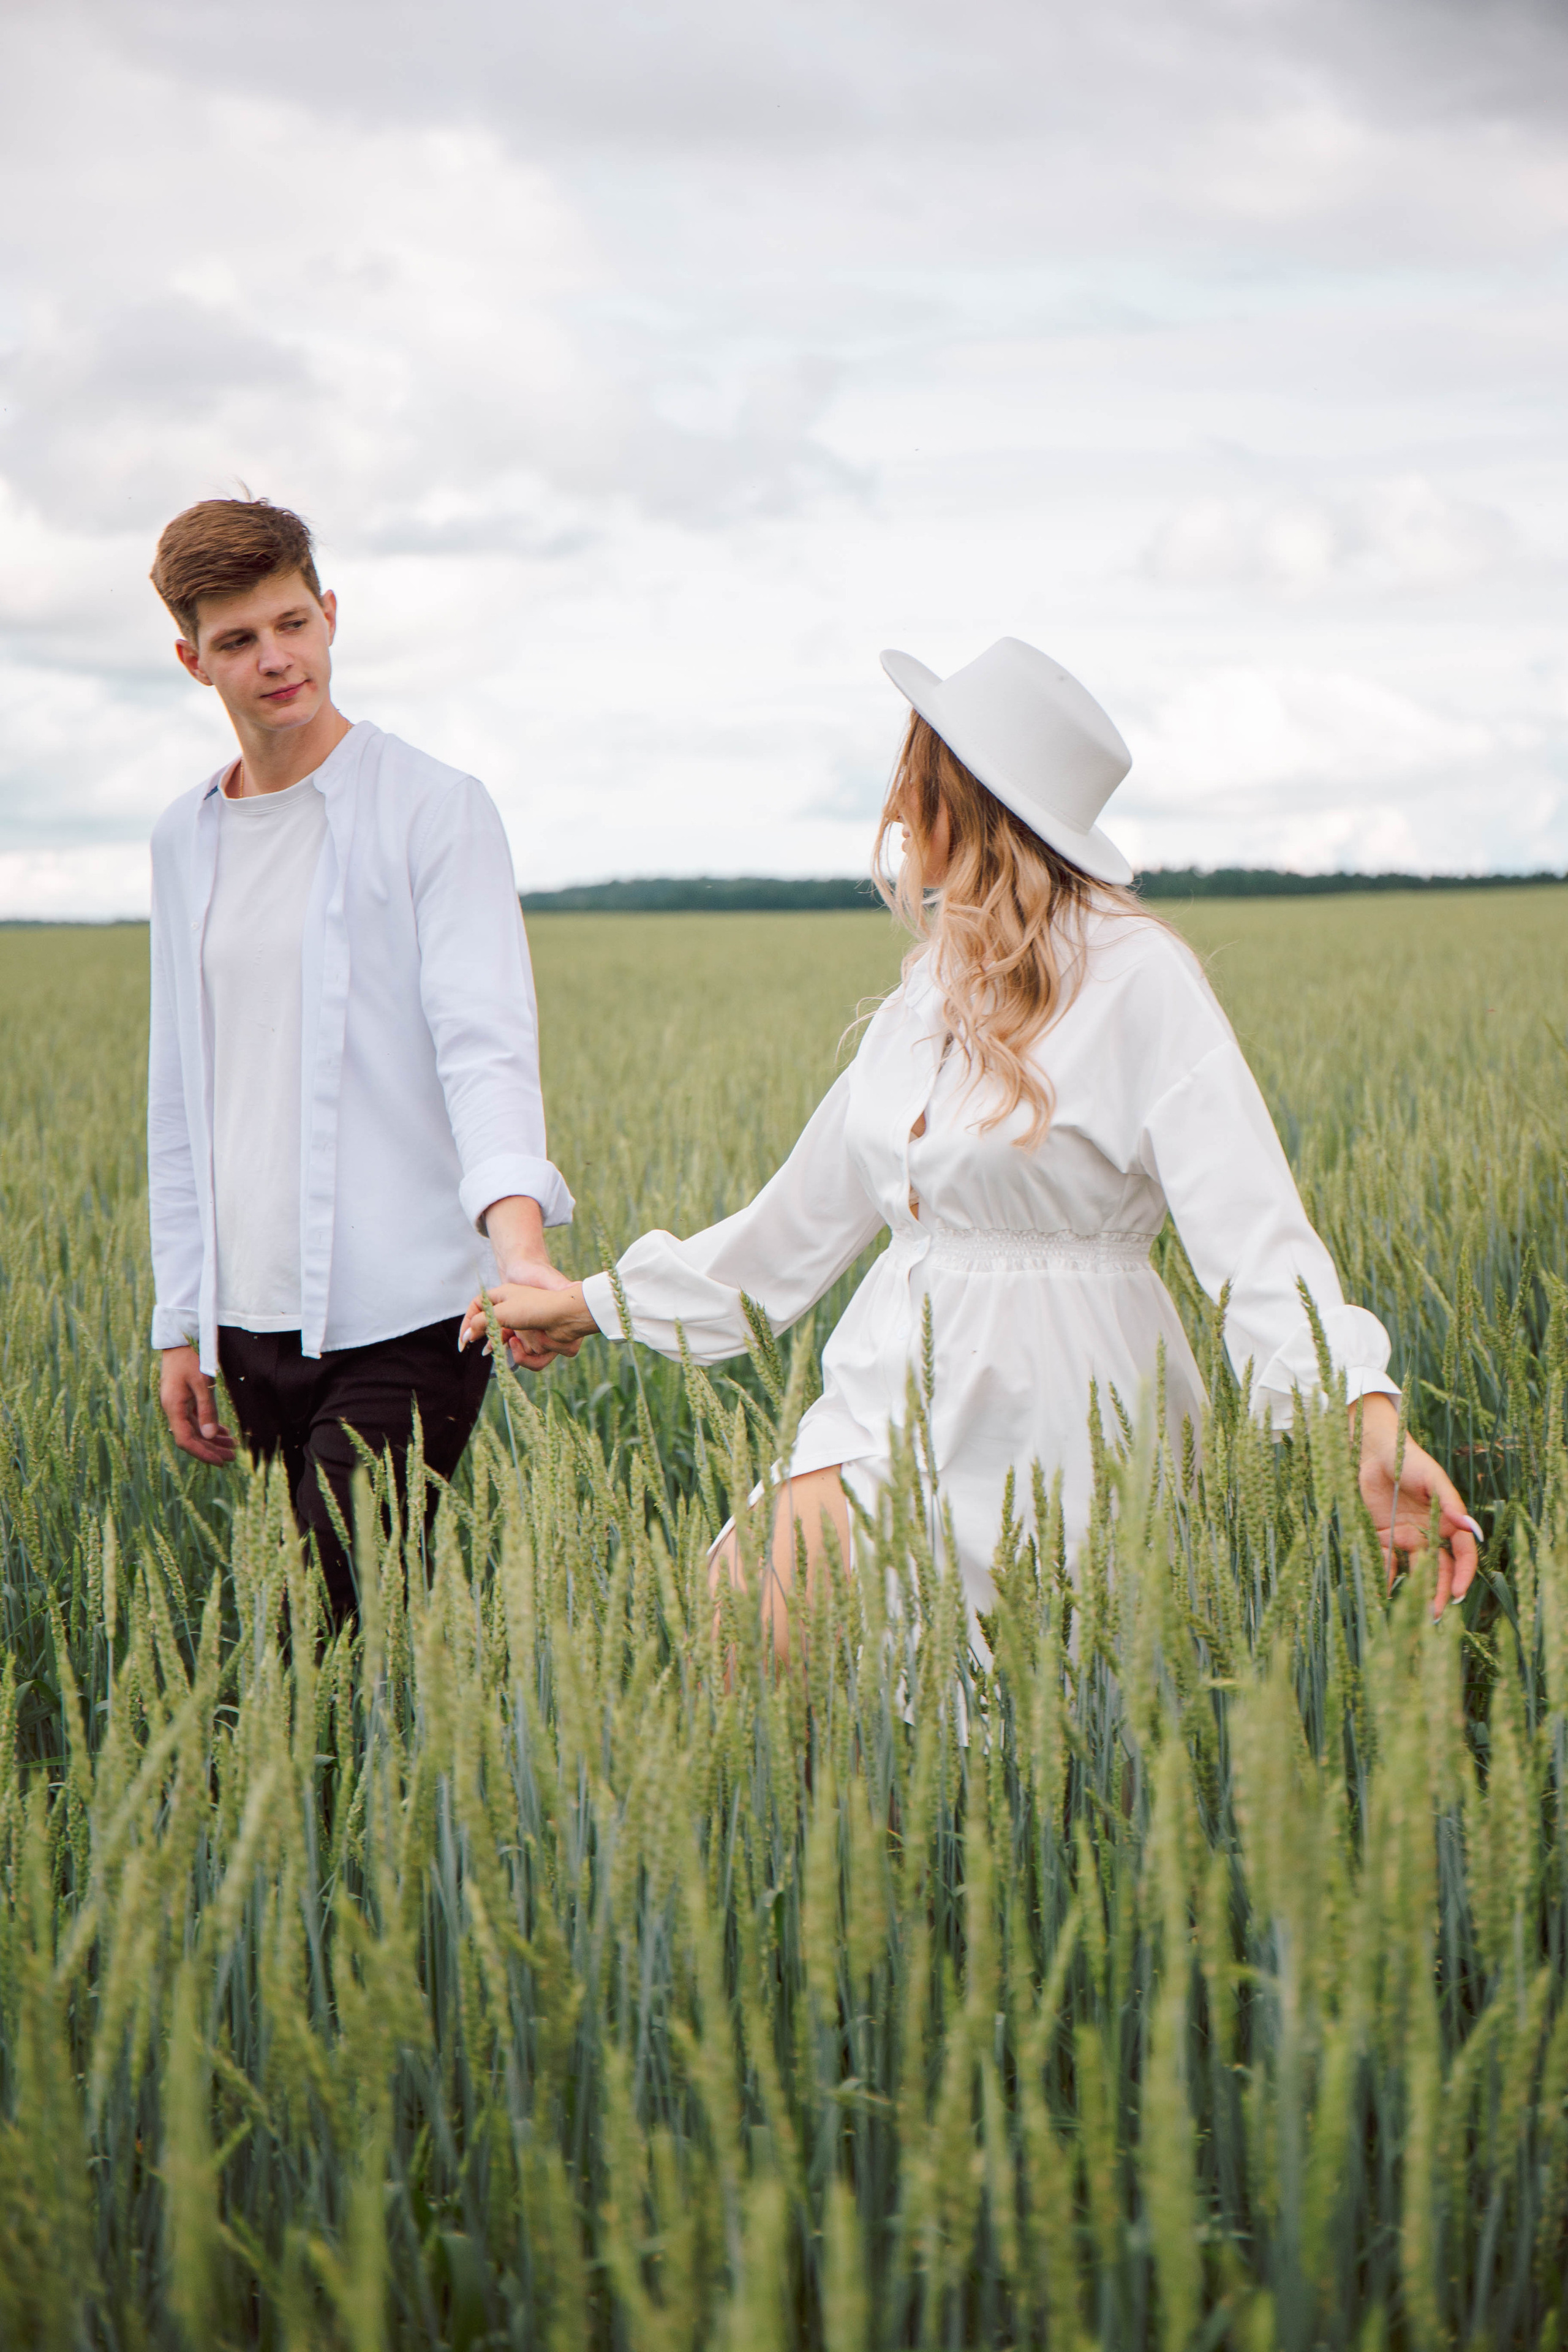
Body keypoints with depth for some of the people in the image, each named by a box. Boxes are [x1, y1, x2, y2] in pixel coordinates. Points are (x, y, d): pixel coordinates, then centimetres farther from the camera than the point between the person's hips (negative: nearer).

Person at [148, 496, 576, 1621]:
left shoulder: (437, 811, -3)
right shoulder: (186, 840, 15)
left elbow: (485, 1042, -14)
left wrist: (519, 1236, -32)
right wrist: (181, 1323, 16)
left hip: (402, 1316, -5)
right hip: (255, 1318, 5)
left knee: (343, 1623, -12)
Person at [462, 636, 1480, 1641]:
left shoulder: (1136, 974, -9)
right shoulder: (932, 988, 13)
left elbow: (1250, 1221, -20)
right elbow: (803, 1217, 22)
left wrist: (1368, 1415, -35)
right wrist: (590, 1304, 26)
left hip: (1054, 1419, -6)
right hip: (901, 1400, 6)